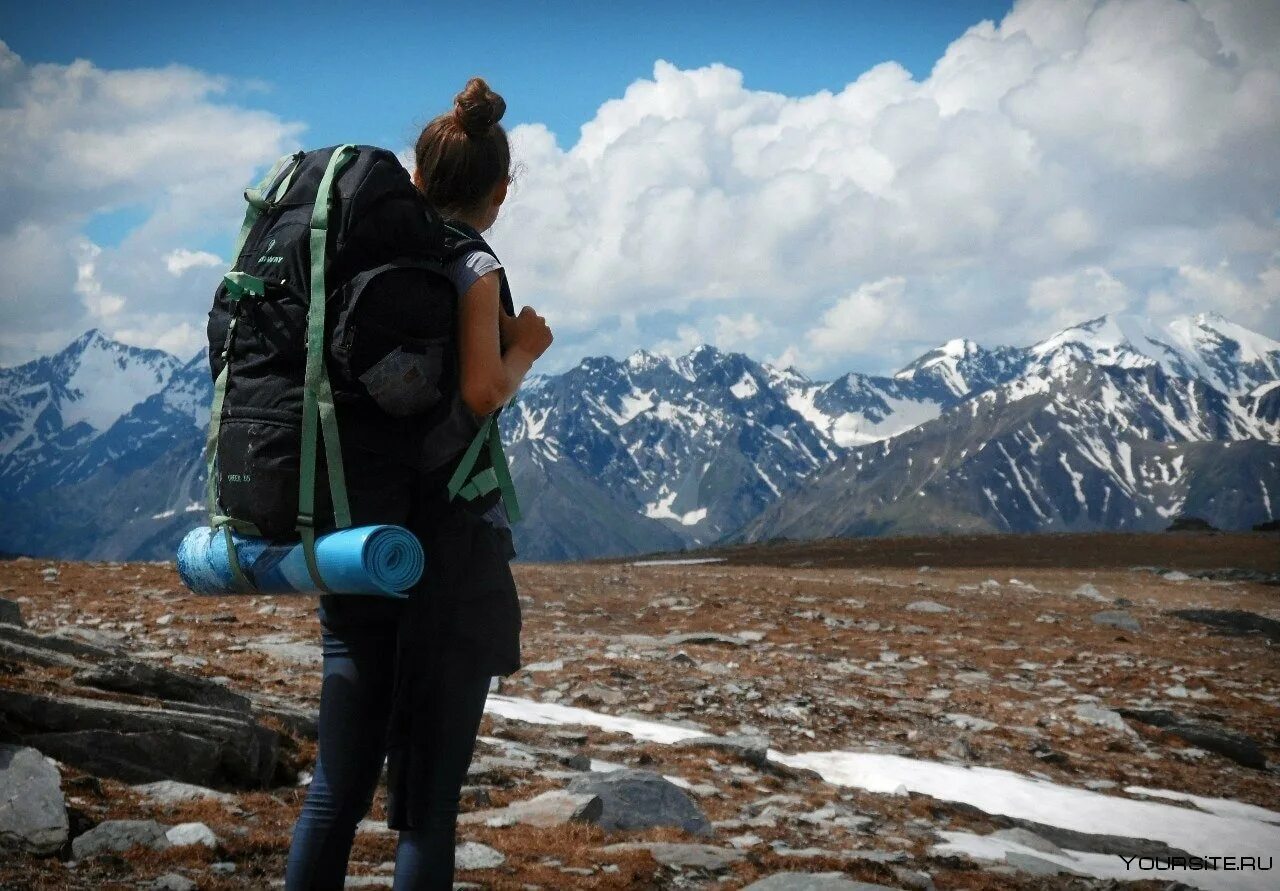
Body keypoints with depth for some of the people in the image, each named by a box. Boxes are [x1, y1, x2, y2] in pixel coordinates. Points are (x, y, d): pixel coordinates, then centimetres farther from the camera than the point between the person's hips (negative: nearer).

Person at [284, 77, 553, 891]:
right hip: (449, 543, -6)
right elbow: (481, 393, -21)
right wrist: (527, 346, -3)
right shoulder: (474, 267, -8)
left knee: (337, 785, 10)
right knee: (428, 798, 1)